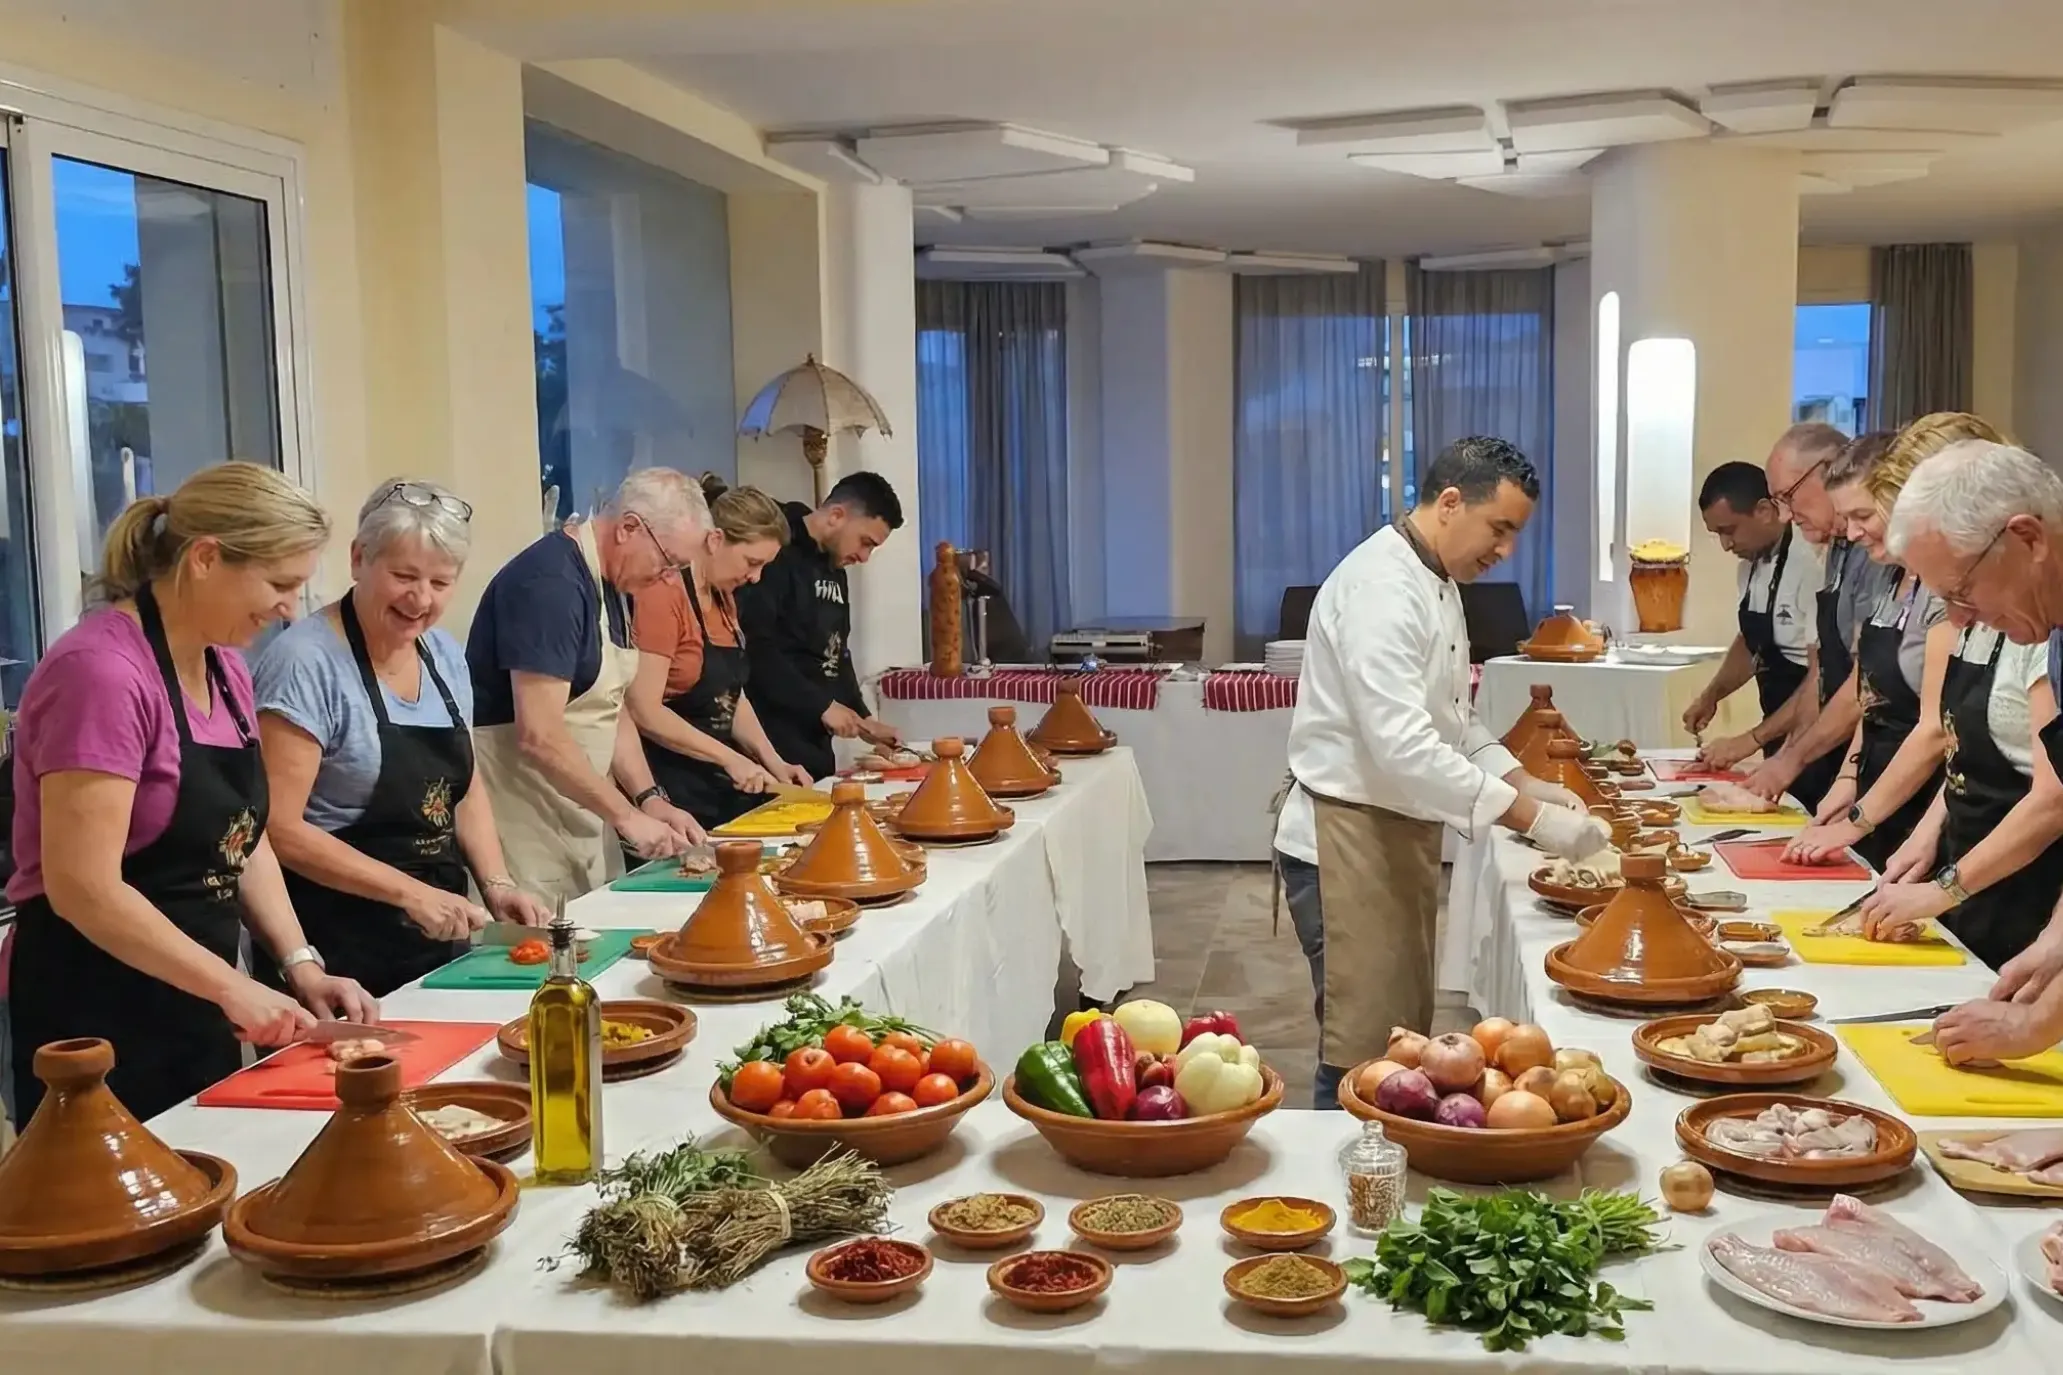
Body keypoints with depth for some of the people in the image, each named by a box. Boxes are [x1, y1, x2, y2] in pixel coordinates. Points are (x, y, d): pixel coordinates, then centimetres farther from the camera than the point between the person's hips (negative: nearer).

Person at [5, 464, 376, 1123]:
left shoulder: (224, 668, 8)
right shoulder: (102, 672, -20)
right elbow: (83, 889, -24)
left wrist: (300, 963, 0)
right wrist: (232, 987, -19)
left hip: (194, 1007, 9)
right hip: (97, 1018, -9)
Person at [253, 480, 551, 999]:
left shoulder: (445, 654, 6)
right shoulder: (306, 663, -16)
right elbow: (279, 828, -20)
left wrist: (497, 884, 0)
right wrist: (409, 892, -21)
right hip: (337, 953, -7)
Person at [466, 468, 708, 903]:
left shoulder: (612, 585, 10)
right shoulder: (550, 582, -21)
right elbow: (539, 736, -26)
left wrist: (651, 799, 2)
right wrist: (628, 816, -20)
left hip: (577, 815, 9)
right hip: (520, 819, -9)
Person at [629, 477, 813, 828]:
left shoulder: (723, 598, 11)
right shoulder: (664, 594, -15)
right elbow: (645, 711, -20)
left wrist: (774, 762, 4)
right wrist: (729, 758, -18)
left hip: (719, 785, 8)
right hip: (671, 788, -8)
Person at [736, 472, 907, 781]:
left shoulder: (834, 570, 16)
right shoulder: (778, 555, -13)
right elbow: (755, 648, -23)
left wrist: (862, 717, 12)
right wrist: (821, 705, -18)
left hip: (816, 742, 9)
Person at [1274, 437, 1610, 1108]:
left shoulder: (1436, 582, 13)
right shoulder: (1381, 587, -21)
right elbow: (1401, 745, -29)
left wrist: (1527, 785, 5)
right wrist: (1530, 818, -26)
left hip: (1401, 833, 10)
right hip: (1348, 837, -10)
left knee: (1406, 1037, 16)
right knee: (1362, 1053, -4)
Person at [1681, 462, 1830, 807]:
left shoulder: (1810, 565, -21)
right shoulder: (1752, 565, 6)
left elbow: (1822, 679, -21)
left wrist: (1751, 739, -19)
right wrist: (1712, 694, 9)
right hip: (1781, 744, 8)